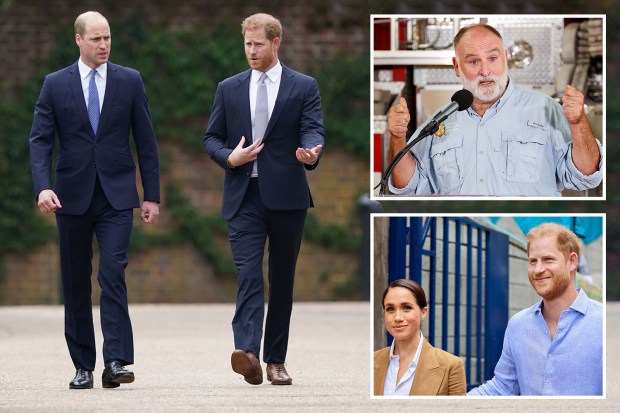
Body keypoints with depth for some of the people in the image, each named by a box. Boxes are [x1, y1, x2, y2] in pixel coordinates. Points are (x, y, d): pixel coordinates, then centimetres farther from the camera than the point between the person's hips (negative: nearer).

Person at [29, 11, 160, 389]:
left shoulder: (130, 81, 4)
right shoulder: (55, 84, 3)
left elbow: (146, 141, 6)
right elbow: (40, 140, -1)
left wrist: (152, 196, 2)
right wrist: (43, 187, -17)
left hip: (116, 195, -1)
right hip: (72, 197, 1)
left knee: (113, 274, -15)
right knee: (76, 284, 5)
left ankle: (116, 362, -18)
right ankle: (83, 366, 13)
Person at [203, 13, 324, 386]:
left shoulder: (303, 87, 4)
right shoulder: (230, 89, 11)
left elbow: (314, 130, -7)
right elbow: (212, 138, 13)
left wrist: (311, 152, -30)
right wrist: (229, 158, -8)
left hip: (287, 196, 0)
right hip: (244, 197, 0)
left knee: (282, 280, 6)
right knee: (248, 274, -14)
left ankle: (276, 360, 13)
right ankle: (247, 352, -29)